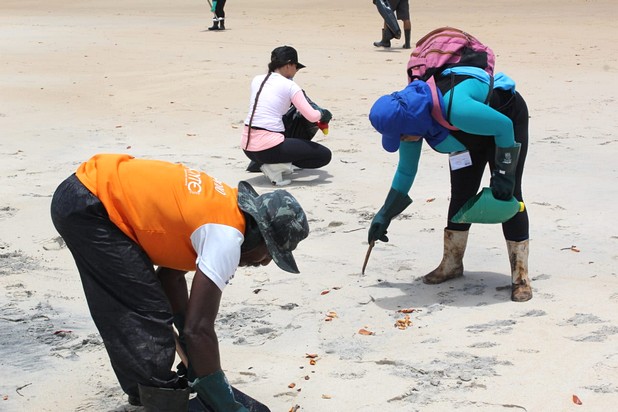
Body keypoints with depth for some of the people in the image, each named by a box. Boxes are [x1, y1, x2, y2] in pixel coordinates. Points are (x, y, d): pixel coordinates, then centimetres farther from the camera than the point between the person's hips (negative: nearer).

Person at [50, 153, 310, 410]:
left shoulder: (224, 207, 10)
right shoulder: (226, 236, -18)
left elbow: (170, 274, 21)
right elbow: (198, 329, -21)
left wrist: (194, 355, 24)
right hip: (88, 206, -10)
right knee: (149, 313, -6)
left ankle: (143, 390, 31)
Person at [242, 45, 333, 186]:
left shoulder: (256, 80, 12)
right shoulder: (290, 86, -5)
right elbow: (312, 117, -9)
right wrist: (322, 114, 14)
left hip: (247, 147, 7)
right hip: (268, 147, -7)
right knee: (325, 155, 3)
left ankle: (259, 162, 13)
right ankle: (276, 166, -6)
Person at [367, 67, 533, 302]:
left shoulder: (456, 109, -45)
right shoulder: (409, 118, -18)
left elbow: (504, 127, -30)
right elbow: (405, 172, -3)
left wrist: (502, 174, -23)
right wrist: (385, 216, 0)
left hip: (508, 116, -7)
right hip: (474, 133, 7)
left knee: (509, 195, -13)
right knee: (461, 193, 4)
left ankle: (520, 277, -9)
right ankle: (452, 264, 18)